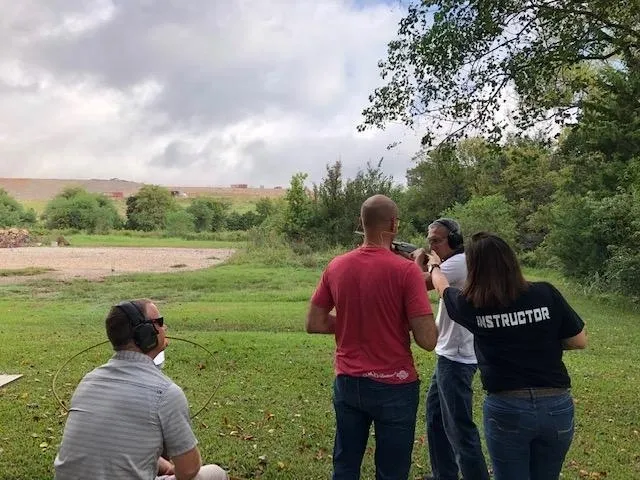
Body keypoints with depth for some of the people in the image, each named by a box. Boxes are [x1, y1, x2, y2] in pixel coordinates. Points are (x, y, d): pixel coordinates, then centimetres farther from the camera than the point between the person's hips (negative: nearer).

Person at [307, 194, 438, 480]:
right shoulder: (406, 270, -17)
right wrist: (403, 320, 1)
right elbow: (427, 340, -18)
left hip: (347, 383, 4)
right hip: (394, 387, -4)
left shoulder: (336, 267, -3)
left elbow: (314, 324, 4)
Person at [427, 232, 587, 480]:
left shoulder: (471, 304, -7)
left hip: (506, 408, -2)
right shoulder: (546, 293, -7)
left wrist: (435, 266, 35)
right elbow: (579, 341, 3)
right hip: (557, 406, 2)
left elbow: (442, 287, 15)